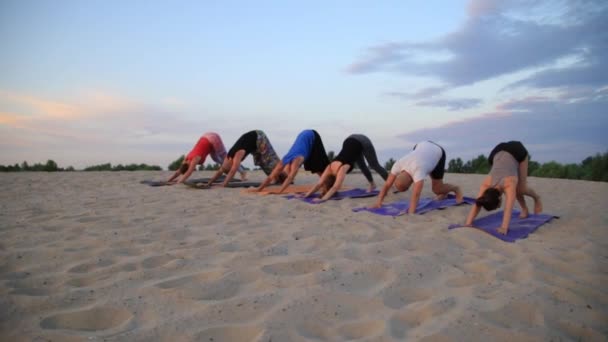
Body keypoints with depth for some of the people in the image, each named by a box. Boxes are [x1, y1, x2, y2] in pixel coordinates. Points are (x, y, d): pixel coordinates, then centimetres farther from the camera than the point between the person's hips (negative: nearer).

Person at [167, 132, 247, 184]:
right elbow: (179, 171, 5)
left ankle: (242, 172, 10)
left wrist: (179, 182, -36)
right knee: (216, 158, 20)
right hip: (208, 138, 7)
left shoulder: (195, 159, -24)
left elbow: (189, 172, -32)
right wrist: (169, 181, 2)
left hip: (214, 139, -7)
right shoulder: (187, 159, -3)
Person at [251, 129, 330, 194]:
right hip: (304, 136, 5)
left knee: (318, 163, 2)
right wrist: (259, 188, -28)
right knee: (312, 165, 9)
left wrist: (279, 191, -53)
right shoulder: (283, 161, -21)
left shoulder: (296, 160, -40)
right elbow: (271, 177, -21)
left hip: (312, 137, -5)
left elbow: (290, 178, -48)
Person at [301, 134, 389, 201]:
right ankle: (372, 184, 38)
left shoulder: (341, 169, -32)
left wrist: (323, 198, -48)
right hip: (351, 140, 6)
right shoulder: (330, 168, -15)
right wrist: (306, 195, -26)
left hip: (362, 142, -5)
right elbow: (319, 184, -17)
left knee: (374, 165, 5)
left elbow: (336, 187, -40)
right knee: (362, 166, 19)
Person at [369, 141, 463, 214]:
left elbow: (416, 194, -54)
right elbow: (387, 185, -27)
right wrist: (379, 202, -35)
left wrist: (410, 214, -60)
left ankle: (456, 189, 25)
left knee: (437, 190, -3)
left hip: (438, 152, -5)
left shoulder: (418, 169, -46)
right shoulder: (398, 164, -30)